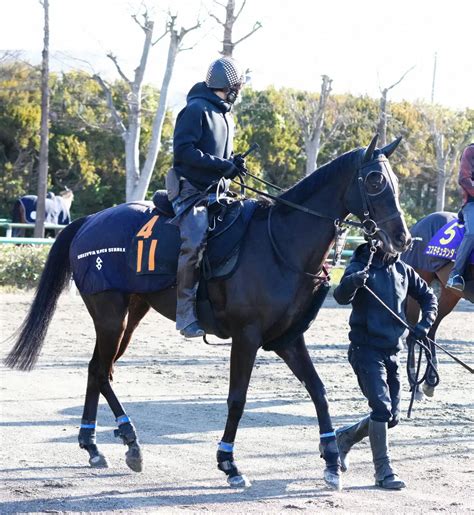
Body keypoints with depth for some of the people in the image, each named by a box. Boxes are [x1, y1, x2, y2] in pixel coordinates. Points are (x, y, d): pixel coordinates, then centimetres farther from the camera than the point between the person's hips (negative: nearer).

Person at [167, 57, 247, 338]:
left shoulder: (226, 116, 23)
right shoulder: (197, 110, -7)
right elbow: (184, 150, -16)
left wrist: (234, 162, 7)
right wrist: (222, 164, -19)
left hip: (216, 193, 9)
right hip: (191, 190, -9)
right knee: (194, 241, -28)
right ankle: (186, 313, -27)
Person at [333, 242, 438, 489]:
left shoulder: (402, 270, 7)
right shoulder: (360, 267, -11)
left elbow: (427, 295, 20)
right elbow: (342, 296, -29)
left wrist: (426, 323, 3)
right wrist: (352, 281, -50)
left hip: (392, 352, 7)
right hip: (366, 350, -7)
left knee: (391, 417, 10)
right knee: (382, 407, -18)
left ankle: (344, 437, 32)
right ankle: (383, 472, -9)